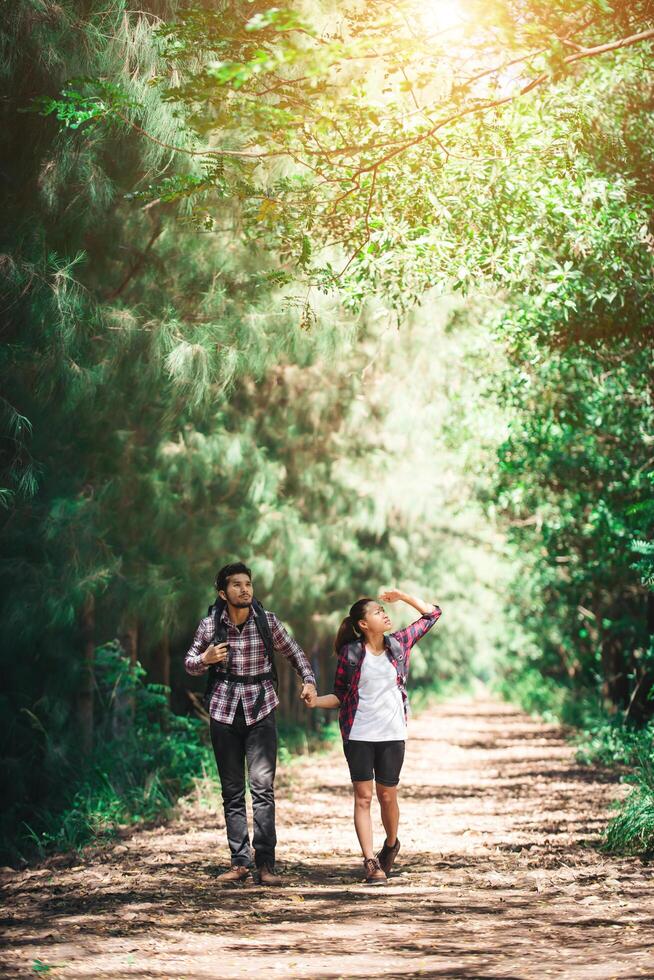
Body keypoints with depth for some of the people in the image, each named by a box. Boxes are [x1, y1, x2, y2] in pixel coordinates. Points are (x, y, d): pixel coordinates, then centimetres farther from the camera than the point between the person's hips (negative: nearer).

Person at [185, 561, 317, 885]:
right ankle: (240, 862, 10)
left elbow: (293, 652, 13)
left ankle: (265, 864, -10)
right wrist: (205, 659, -11)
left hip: (261, 710, -1)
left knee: (263, 786, -11)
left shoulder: (267, 621, -1)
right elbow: (189, 664, 11)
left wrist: (308, 680, -2)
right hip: (224, 711, 1)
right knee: (232, 791, 5)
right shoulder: (210, 626, -1)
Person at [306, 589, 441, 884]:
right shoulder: (350, 653, -2)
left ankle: (391, 845, 33)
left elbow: (432, 613, 14)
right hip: (358, 735, -2)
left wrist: (402, 596, 5)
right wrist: (317, 701, -14)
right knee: (363, 796, -4)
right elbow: (340, 696, 4)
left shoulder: (399, 643, 4)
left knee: (387, 796, 6)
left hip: (392, 735, 2)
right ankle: (370, 862, -4)